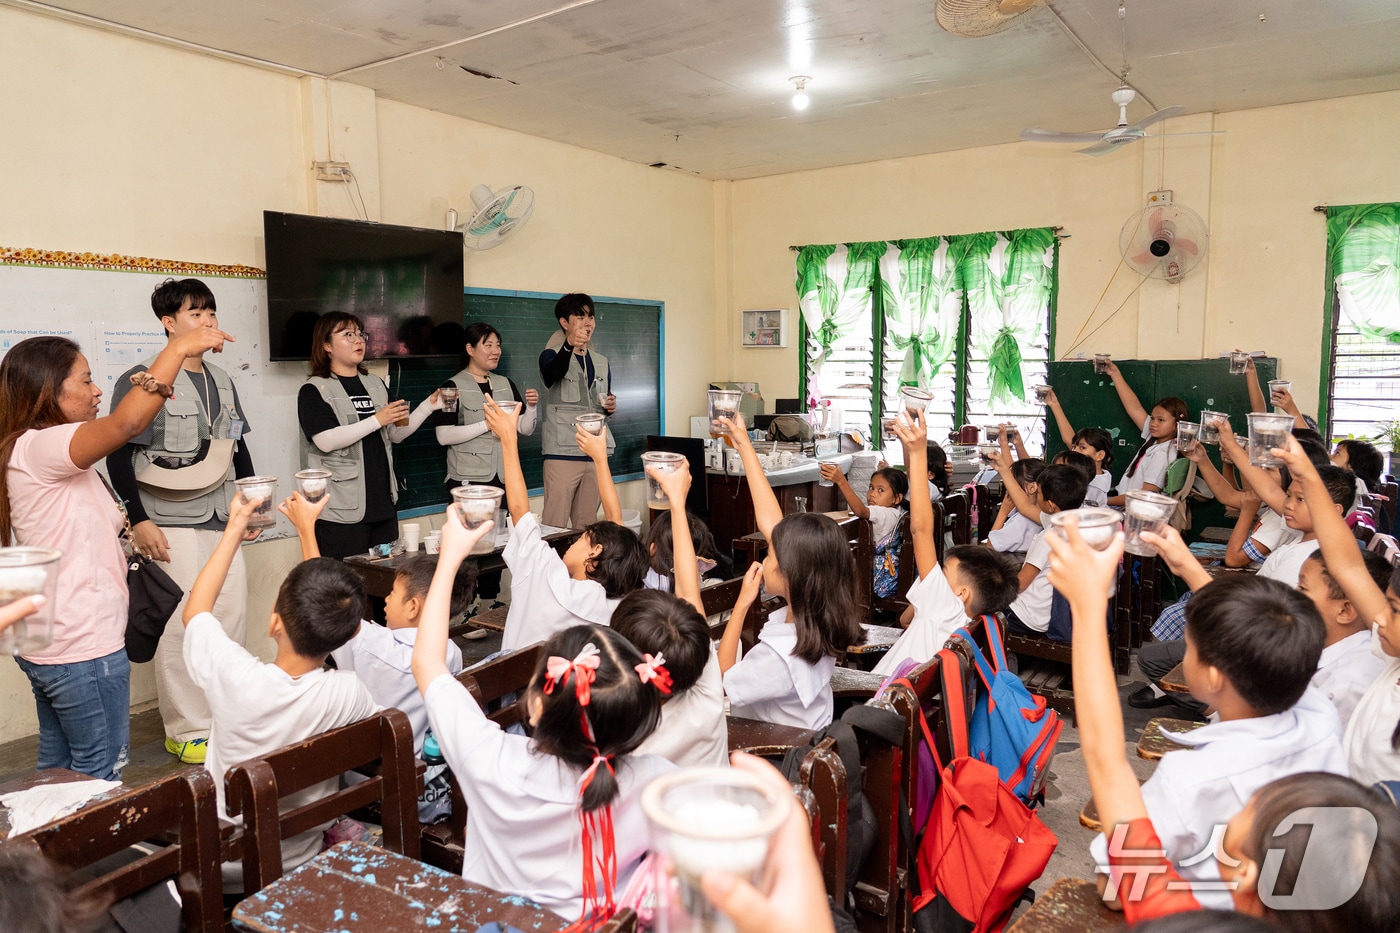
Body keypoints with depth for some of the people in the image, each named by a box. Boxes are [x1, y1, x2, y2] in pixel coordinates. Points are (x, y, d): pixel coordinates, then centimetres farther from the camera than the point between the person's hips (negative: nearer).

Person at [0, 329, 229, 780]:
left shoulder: (37, 453, 13)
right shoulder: (37, 447, -20)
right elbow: (126, 423, -37)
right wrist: (179, 347, -30)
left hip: (51, 644, 10)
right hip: (83, 647, -10)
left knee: (57, 767, 20)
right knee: (100, 775, 2)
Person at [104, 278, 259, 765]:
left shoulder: (222, 382, 14)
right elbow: (118, 457, -9)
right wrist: (139, 520, -13)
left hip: (224, 523, 7)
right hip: (172, 525, -6)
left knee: (232, 617, 9)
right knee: (181, 625, -3)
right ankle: (187, 731, 10)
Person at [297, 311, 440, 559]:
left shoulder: (376, 385, 14)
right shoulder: (314, 390, -4)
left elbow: (396, 435, 16)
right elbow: (326, 441, -18)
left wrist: (428, 406, 3)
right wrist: (377, 420, -20)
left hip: (383, 505, 6)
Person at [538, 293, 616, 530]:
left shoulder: (601, 362, 17)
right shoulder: (552, 355, 0)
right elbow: (552, 373, -26)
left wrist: (610, 407, 3)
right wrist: (570, 345, -44)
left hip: (595, 453, 5)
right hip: (562, 453, -5)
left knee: (587, 526, 9)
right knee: (554, 526, -9)